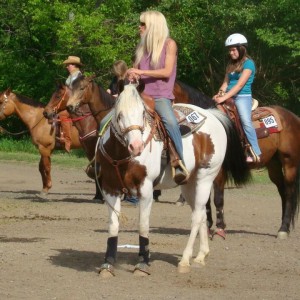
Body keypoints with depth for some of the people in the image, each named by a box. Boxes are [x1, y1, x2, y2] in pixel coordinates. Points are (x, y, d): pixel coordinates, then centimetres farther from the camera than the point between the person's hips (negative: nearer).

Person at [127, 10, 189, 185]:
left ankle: (180, 164, -34)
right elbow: (135, 71, 20)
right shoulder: (143, 47, 17)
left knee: (170, 121, -34)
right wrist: (131, 76, -4)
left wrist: (141, 72, -15)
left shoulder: (169, 44, 1)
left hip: (161, 97, -7)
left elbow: (167, 72, -9)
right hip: (142, 96, 7)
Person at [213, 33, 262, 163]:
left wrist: (224, 97, -23)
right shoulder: (231, 64, 16)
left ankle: (255, 153, -28)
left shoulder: (248, 63, -7)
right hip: (229, 97, 8)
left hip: (243, 97, -8)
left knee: (246, 121, -27)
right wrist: (220, 93, -8)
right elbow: (226, 82, 14)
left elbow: (240, 84, -16)